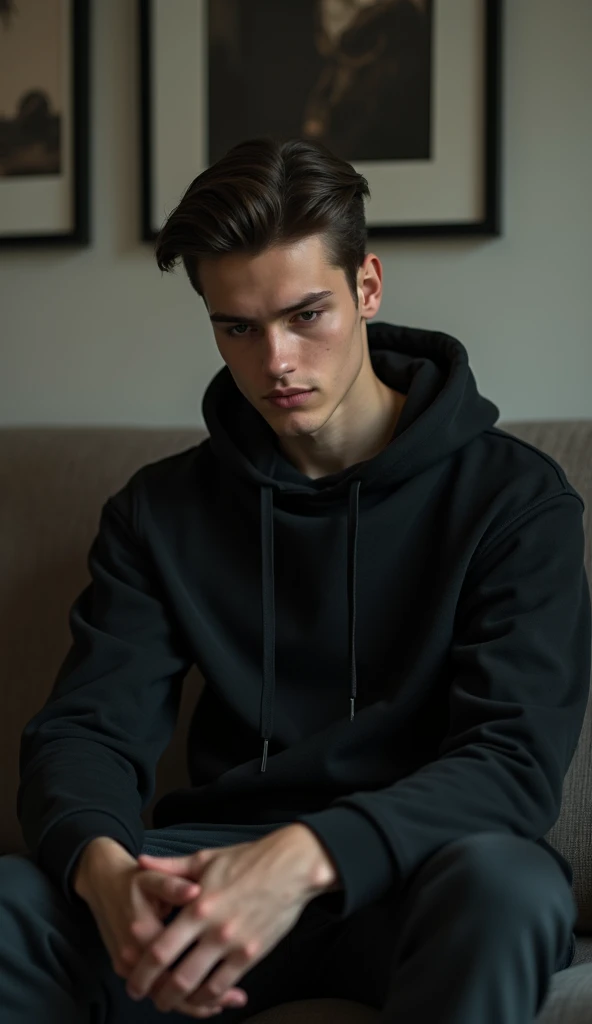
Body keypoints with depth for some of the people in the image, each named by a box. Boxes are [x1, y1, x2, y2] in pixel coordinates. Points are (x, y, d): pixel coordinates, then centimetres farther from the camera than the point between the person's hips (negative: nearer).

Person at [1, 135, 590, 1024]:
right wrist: (102, 865, -27)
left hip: (405, 877, -1)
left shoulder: (513, 495, -3)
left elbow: (516, 759, -15)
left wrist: (310, 856, -34)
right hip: (214, 867, 1)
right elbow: (84, 731, -1)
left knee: (506, 881, -38)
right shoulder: (161, 510, 9)